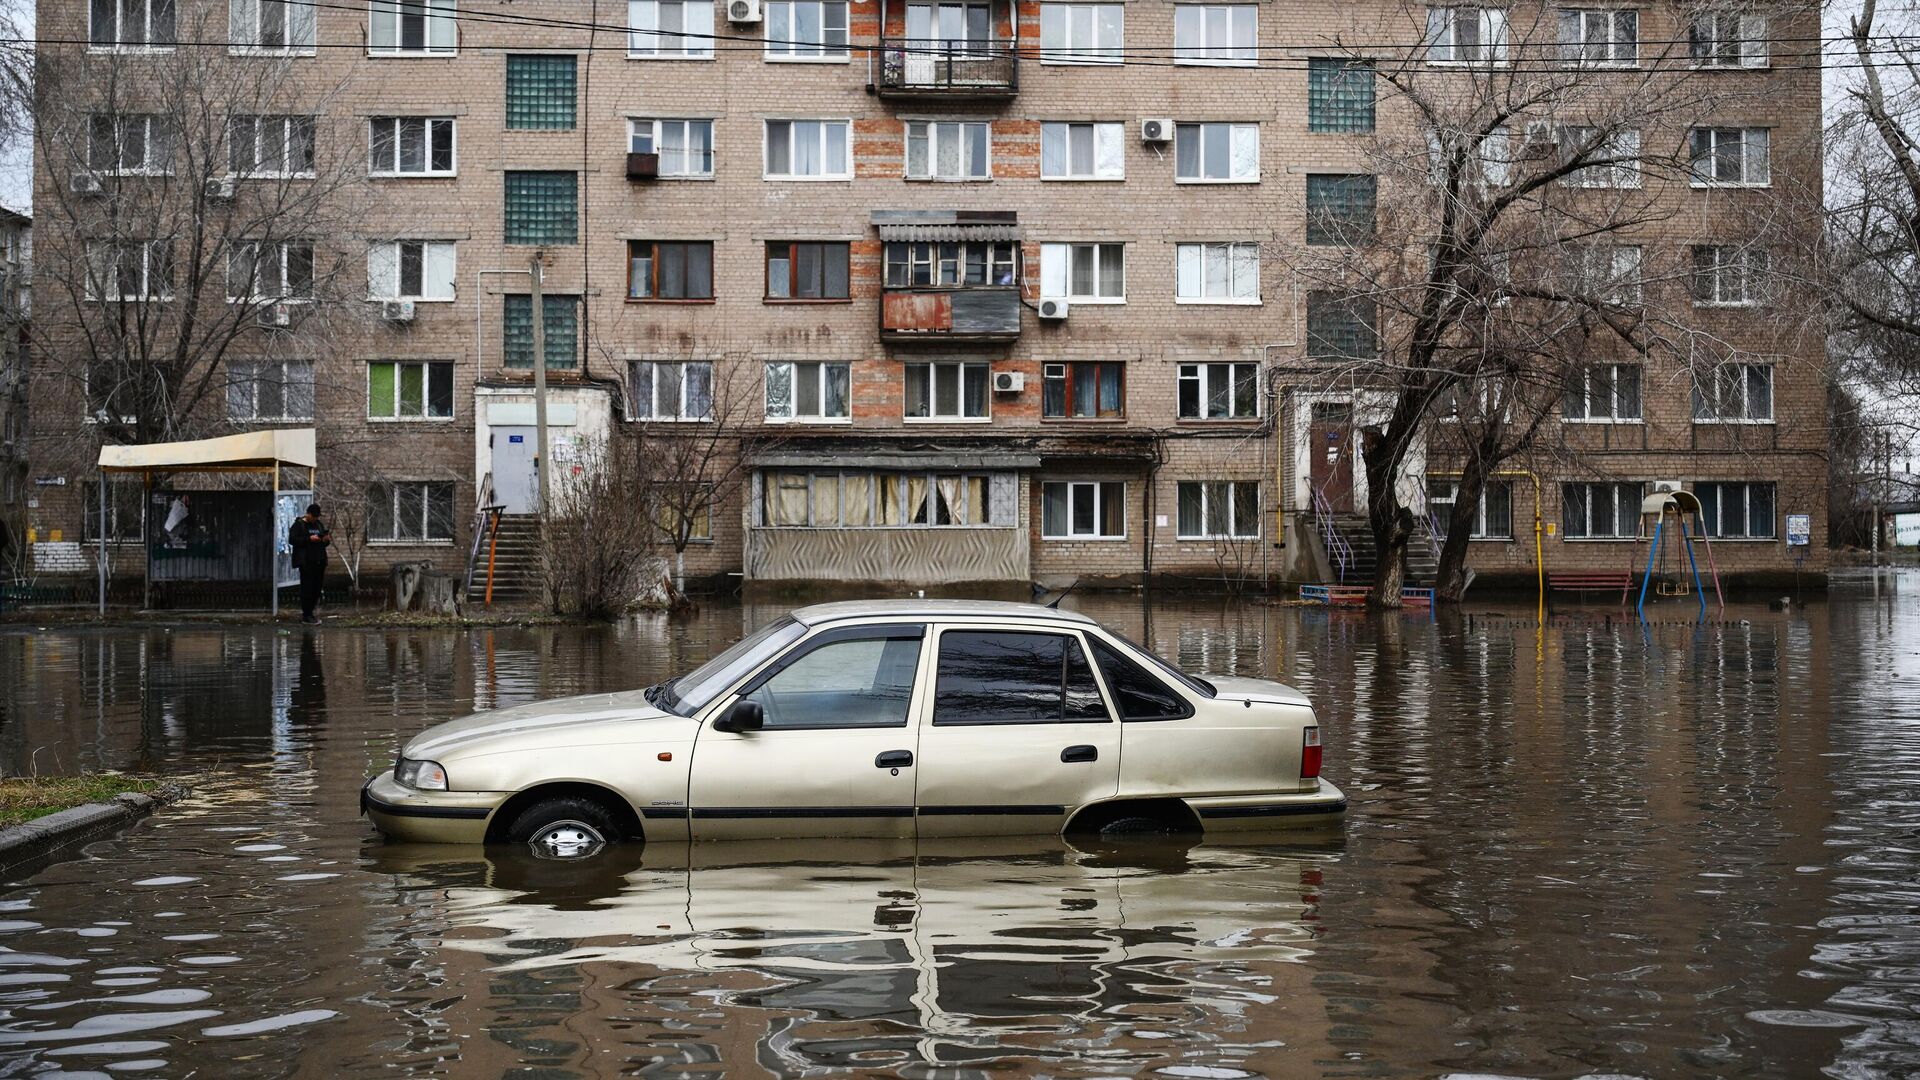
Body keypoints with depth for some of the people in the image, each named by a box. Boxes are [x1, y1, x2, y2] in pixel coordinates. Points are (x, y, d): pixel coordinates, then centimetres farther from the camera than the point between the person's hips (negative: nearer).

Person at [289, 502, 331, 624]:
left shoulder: (319, 524, 17)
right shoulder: (299, 524, -3)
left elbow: (324, 543, 24)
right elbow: (292, 540, -12)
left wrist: (326, 540, 0)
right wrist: (309, 539, -19)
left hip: (319, 561, 7)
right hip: (306, 562, -7)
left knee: (317, 588, 5)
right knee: (307, 587, -7)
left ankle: (308, 613, 14)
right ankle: (306, 615, -3)